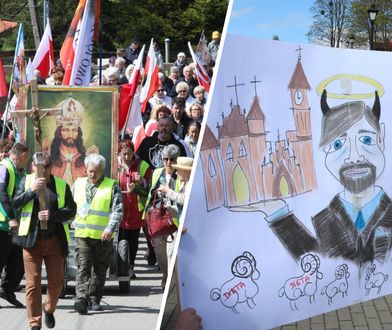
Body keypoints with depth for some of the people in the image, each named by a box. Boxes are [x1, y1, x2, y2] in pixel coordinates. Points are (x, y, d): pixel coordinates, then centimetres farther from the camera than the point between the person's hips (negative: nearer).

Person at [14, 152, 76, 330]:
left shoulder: (61, 185, 5)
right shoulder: (26, 182, 5)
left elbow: (71, 210, 0)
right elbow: (14, 203, -6)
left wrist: (52, 215, -16)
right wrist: (31, 190, -19)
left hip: (55, 240, 1)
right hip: (32, 240, -1)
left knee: (56, 282, 8)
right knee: (32, 284, -1)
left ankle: (49, 309, 36)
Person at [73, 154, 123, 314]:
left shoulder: (112, 186, 2)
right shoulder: (78, 184, 13)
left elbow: (117, 210, -6)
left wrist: (110, 228, -18)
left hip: (103, 236, -1)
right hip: (82, 235, 1)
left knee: (100, 270, 7)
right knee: (83, 267, -11)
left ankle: (94, 299, 17)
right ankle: (81, 298, -20)